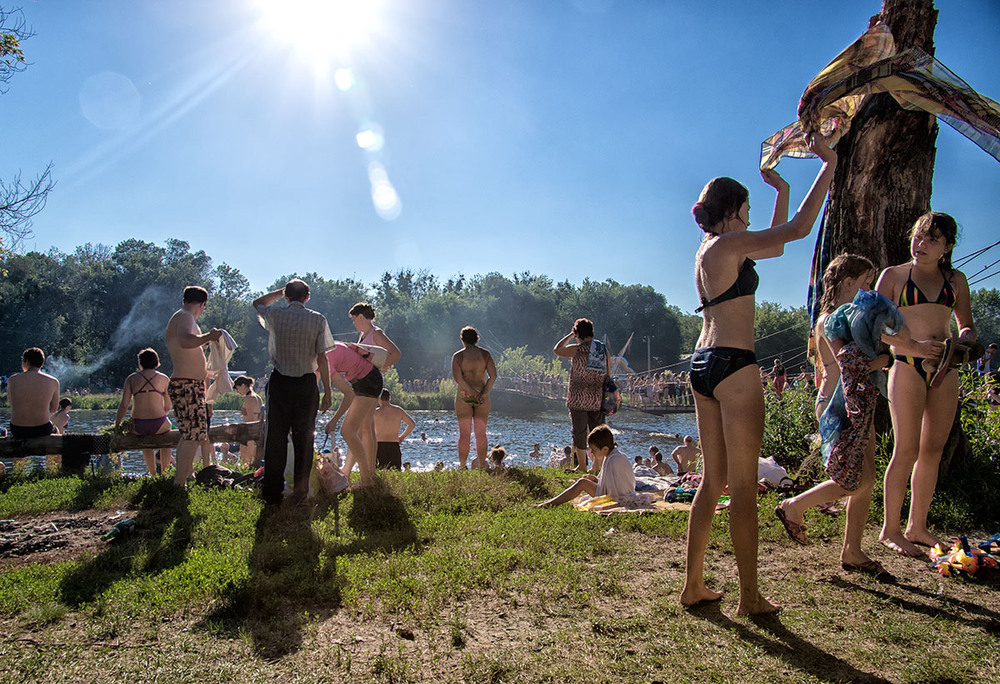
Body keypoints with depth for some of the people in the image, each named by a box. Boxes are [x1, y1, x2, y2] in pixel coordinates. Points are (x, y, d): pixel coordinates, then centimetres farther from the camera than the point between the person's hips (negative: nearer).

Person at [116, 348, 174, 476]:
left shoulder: (131, 378, 5)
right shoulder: (164, 379, 4)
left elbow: (124, 405, -3)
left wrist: (116, 426, 8)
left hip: (138, 427, 1)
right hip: (159, 425, -1)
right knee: (167, 431, 36)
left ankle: (153, 475, 39)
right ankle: (164, 473, 36)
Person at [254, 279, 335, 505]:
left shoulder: (275, 315, -1)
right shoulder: (318, 320, -4)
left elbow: (258, 303, 24)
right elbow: (322, 358, -5)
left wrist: (282, 291, 22)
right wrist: (327, 391, 1)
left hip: (279, 383, 1)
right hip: (306, 384, -1)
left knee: (275, 436, 7)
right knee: (303, 438, 7)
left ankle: (272, 493, 11)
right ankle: (300, 493, 11)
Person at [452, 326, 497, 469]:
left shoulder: (458, 356, -2)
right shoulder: (485, 354, 3)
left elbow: (458, 378, -14)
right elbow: (493, 376, -7)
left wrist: (473, 393, -12)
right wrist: (483, 393, -9)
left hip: (464, 396, -1)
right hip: (483, 397, 2)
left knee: (464, 433, 3)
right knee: (481, 433, 7)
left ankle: (462, 466, 6)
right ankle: (482, 466, 10)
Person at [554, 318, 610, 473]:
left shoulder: (577, 349, -10)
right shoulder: (604, 350, 5)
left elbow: (557, 349, 8)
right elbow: (608, 375, 9)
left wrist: (570, 335, 13)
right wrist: (605, 398, 16)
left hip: (579, 398, -4)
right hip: (598, 399, 4)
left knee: (580, 432, 4)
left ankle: (582, 467, 9)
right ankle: (597, 467, 16)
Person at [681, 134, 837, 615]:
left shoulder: (710, 251, 19)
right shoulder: (729, 244, -7)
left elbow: (777, 244, 32)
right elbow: (799, 229, -8)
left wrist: (782, 191, 32)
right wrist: (828, 166, 1)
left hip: (703, 365, 9)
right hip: (733, 365, -9)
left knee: (713, 480, 13)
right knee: (743, 485, -2)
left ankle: (694, 585, 18)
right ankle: (749, 596, 7)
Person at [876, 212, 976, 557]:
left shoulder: (956, 280, 13)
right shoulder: (894, 275, 3)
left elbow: (966, 325, 20)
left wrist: (966, 336, -4)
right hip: (908, 366, -4)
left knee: (933, 449, 7)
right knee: (906, 450, -8)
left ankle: (917, 527, 18)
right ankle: (890, 529, 2)